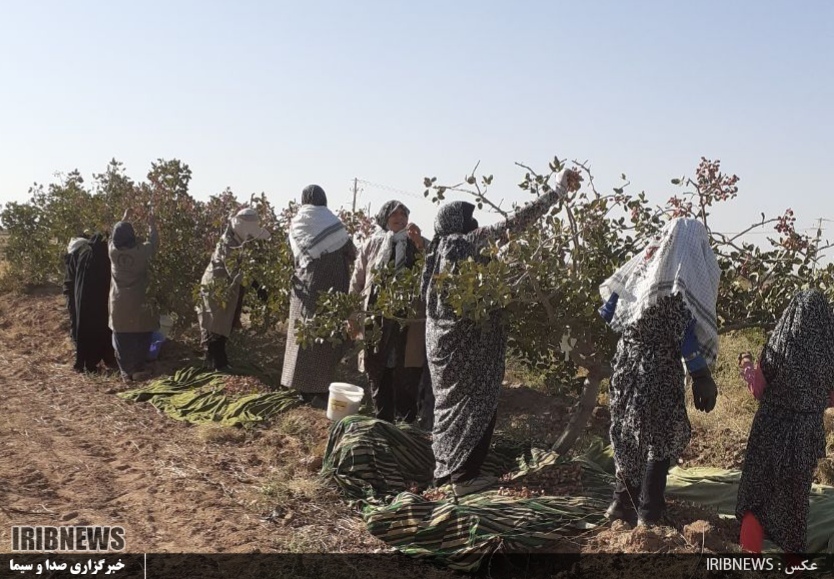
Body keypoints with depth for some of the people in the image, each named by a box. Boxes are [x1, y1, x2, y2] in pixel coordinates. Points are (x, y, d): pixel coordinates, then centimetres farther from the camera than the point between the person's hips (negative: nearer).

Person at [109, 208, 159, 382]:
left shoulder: (113, 251, -5)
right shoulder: (141, 252, -12)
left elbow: (115, 236, 17)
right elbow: (154, 242, 8)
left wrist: (124, 220, 31)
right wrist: (152, 224, 24)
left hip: (119, 304, 3)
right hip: (138, 304, -2)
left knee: (122, 339, 8)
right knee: (141, 338, 9)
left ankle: (126, 371, 11)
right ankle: (138, 369, 9)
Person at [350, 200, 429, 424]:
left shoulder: (418, 244, 5)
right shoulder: (372, 244, 7)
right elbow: (357, 282, 11)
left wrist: (419, 243, -19)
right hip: (375, 319, 2)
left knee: (407, 379, 1)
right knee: (378, 377, 9)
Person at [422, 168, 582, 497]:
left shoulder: (439, 249, 8)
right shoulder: (468, 243, -12)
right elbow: (515, 224, -14)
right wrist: (556, 191, -10)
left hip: (442, 337, 8)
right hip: (470, 338, -8)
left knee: (451, 399, 16)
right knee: (476, 402, 0)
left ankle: (446, 469, 24)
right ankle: (464, 475, 2)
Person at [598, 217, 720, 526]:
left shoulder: (643, 260, 9)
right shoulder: (688, 271, -8)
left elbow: (609, 310, 10)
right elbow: (688, 327, -15)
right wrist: (701, 376, -11)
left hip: (627, 360, 6)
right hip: (661, 367, -6)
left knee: (629, 432, 17)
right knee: (661, 437, 5)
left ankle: (624, 501, 25)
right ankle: (648, 514, 7)